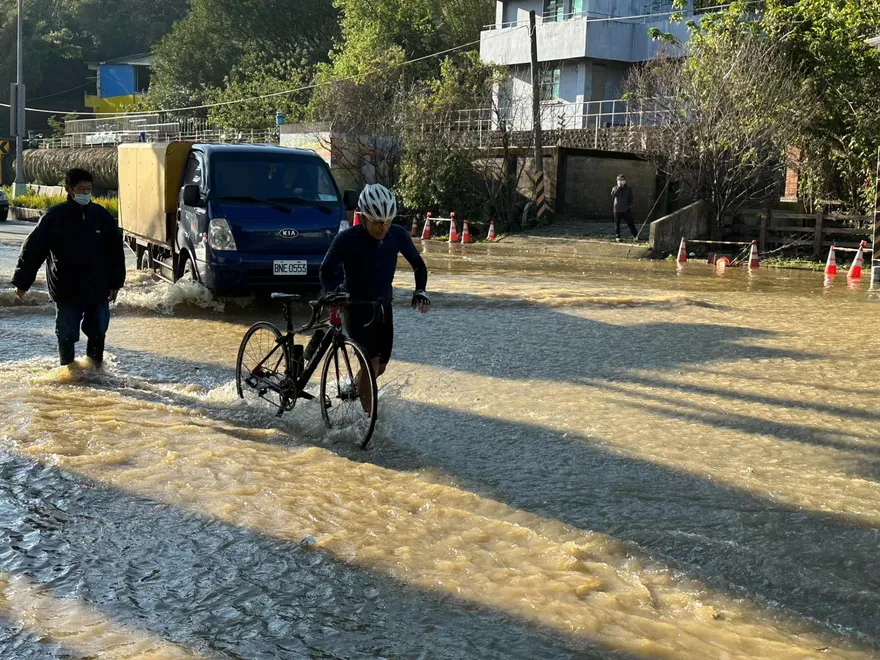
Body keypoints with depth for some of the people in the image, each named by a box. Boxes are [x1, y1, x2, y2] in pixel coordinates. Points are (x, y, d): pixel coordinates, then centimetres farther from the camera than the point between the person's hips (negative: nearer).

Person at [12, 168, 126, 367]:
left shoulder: (102, 215, 0)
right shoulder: (55, 216, -9)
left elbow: (115, 251, 6)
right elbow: (32, 249, -7)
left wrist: (115, 283, 5)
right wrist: (22, 282, -8)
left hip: (98, 290, 3)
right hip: (66, 291, -3)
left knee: (98, 331, 14)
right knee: (67, 335, 6)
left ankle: (96, 365, 34)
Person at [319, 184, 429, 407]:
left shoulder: (398, 235, -9)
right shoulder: (347, 239, -21)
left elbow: (418, 264, 5)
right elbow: (327, 269, -15)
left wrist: (420, 290, -10)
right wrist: (331, 292, -34)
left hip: (383, 308, 5)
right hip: (357, 309, -5)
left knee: (380, 366, 13)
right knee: (372, 362, -19)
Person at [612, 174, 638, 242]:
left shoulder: (628, 189, 5)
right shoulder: (615, 188, 4)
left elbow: (631, 198, 8)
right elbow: (613, 194, -17)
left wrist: (630, 206, -1)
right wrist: (618, 187, -19)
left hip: (626, 209, -1)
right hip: (617, 209, 1)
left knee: (630, 223, 0)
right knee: (617, 224, 4)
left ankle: (635, 236, 7)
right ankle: (618, 237, 13)